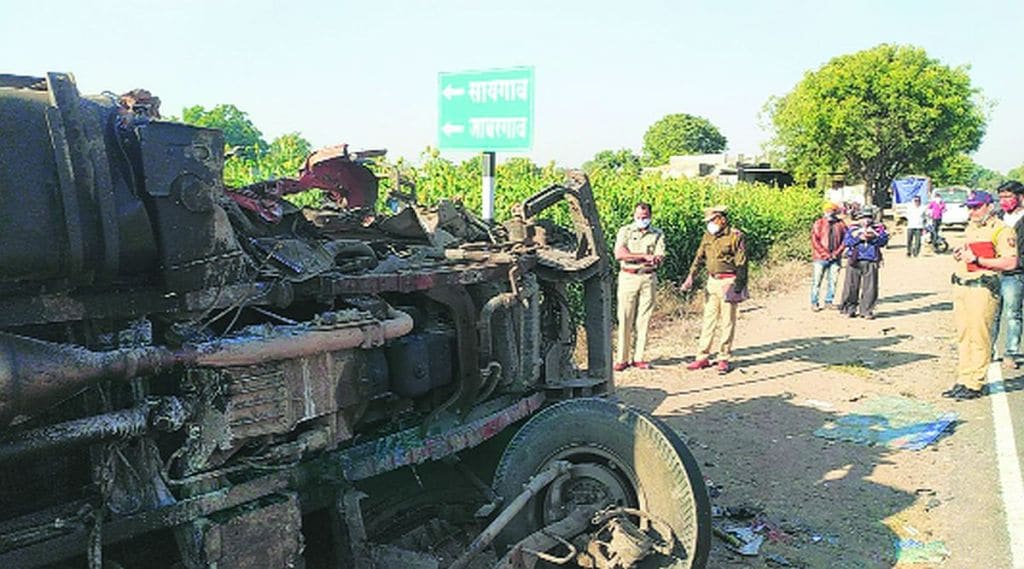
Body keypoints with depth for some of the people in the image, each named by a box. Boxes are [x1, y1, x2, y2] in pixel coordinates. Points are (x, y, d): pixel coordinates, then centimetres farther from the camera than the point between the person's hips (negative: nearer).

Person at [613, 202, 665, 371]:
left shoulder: (658, 234, 10)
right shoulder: (625, 231, 7)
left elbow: (659, 259, -3)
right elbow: (619, 254, -9)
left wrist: (632, 257, -17)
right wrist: (645, 256, -11)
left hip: (648, 279, 1)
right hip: (628, 278, -1)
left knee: (644, 319, 1)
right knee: (625, 319, -2)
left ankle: (639, 357, 7)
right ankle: (622, 358, 2)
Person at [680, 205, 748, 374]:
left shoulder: (736, 236, -10)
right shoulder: (708, 236, 10)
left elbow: (741, 264, -11)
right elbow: (699, 257, 11)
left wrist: (737, 288, -15)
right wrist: (690, 277, -2)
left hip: (728, 282, -6)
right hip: (712, 281, 6)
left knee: (727, 322, 1)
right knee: (708, 319, 9)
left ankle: (724, 359, 11)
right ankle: (703, 357, 15)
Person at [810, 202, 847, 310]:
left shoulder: (840, 224, 5)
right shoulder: (819, 224, -1)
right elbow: (815, 241, -5)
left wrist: (836, 253, -6)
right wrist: (825, 254, -10)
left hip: (835, 258, 3)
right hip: (820, 258, -2)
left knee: (833, 280, 7)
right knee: (816, 281, -1)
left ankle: (829, 301, 18)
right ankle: (814, 303, 7)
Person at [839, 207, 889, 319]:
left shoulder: (878, 228, 11)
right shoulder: (853, 228, 9)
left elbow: (884, 240, -3)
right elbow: (846, 241, -3)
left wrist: (874, 237, -18)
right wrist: (859, 237, -15)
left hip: (871, 263, 1)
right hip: (854, 262, -1)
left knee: (870, 288, -1)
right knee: (851, 287, 1)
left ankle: (866, 310, 7)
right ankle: (850, 309, 11)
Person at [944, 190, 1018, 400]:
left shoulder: (1001, 230, -7)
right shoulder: (970, 228, 19)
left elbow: (1010, 263, -16)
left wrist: (977, 260, -18)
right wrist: (959, 254, 13)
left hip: (983, 288, -8)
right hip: (960, 286, 8)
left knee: (979, 337, -5)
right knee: (963, 336, 10)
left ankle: (975, 384, 0)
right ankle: (963, 380, 16)